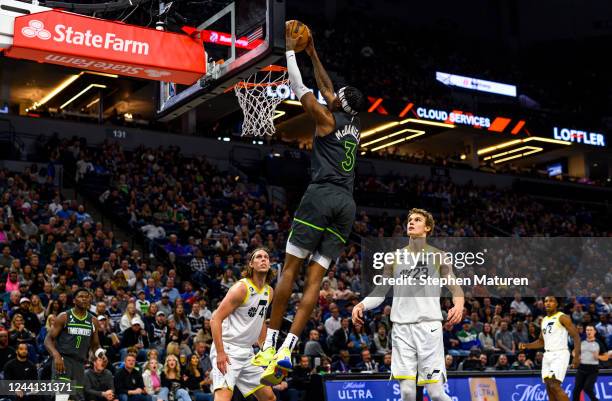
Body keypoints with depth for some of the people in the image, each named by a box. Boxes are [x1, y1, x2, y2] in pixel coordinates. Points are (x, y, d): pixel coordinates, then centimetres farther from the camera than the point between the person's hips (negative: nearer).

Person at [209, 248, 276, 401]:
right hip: (227, 349, -9)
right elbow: (215, 319, -17)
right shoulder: (241, 288, -14)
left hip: (246, 352, 9)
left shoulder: (269, 292, 10)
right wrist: (220, 353, -24)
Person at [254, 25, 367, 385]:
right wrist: (313, 54, 41)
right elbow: (327, 89, 34)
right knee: (316, 277, -2)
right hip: (347, 204, 6)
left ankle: (270, 345, -5)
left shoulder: (328, 120, 4)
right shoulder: (355, 126, 22)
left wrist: (290, 50, 20)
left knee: (291, 267, -3)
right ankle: (287, 351, -9)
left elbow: (300, 88, 8)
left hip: (321, 196, -6)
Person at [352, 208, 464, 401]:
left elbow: (455, 287, 3)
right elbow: (380, 292, 13)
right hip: (401, 327, 2)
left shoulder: (438, 256, 6)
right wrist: (362, 305, -6)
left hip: (429, 325, -2)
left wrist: (459, 304, -20)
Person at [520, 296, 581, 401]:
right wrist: (526, 346, 9)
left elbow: (576, 336, -10)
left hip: (560, 354, -8)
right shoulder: (544, 320, 17)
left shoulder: (562, 317, -6)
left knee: (555, 386, -19)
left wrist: (577, 356, -20)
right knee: (549, 387, 5)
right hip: (547, 355, 8)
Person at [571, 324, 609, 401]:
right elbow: (574, 352, 21)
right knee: (577, 389, 1)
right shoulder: (581, 342, 8)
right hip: (581, 368, 3)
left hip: (593, 370, -3)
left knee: (587, 388, -14)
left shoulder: (599, 343, 0)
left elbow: (606, 357, 4)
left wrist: (598, 356, -15)